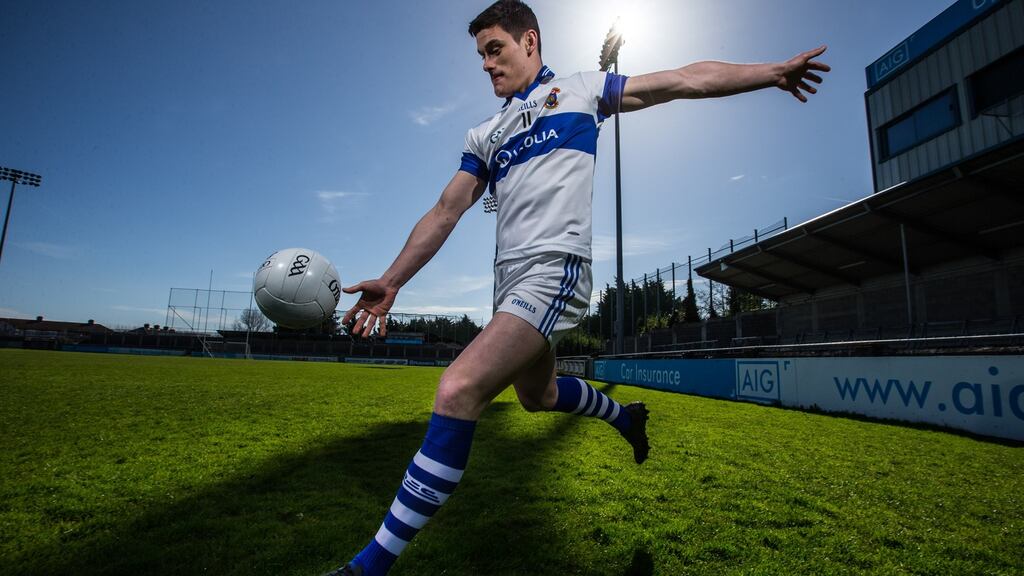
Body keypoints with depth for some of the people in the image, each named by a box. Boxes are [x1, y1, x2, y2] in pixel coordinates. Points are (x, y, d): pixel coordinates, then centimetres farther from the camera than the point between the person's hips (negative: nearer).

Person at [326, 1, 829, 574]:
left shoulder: (581, 89, 12)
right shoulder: (485, 136, 22)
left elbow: (687, 79, 13)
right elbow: (445, 212, 14)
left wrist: (773, 70, 7)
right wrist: (392, 281, 5)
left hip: (555, 269, -7)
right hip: (510, 280, 8)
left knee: (458, 390, -22)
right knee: (537, 396, 21)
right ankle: (625, 415, 48)